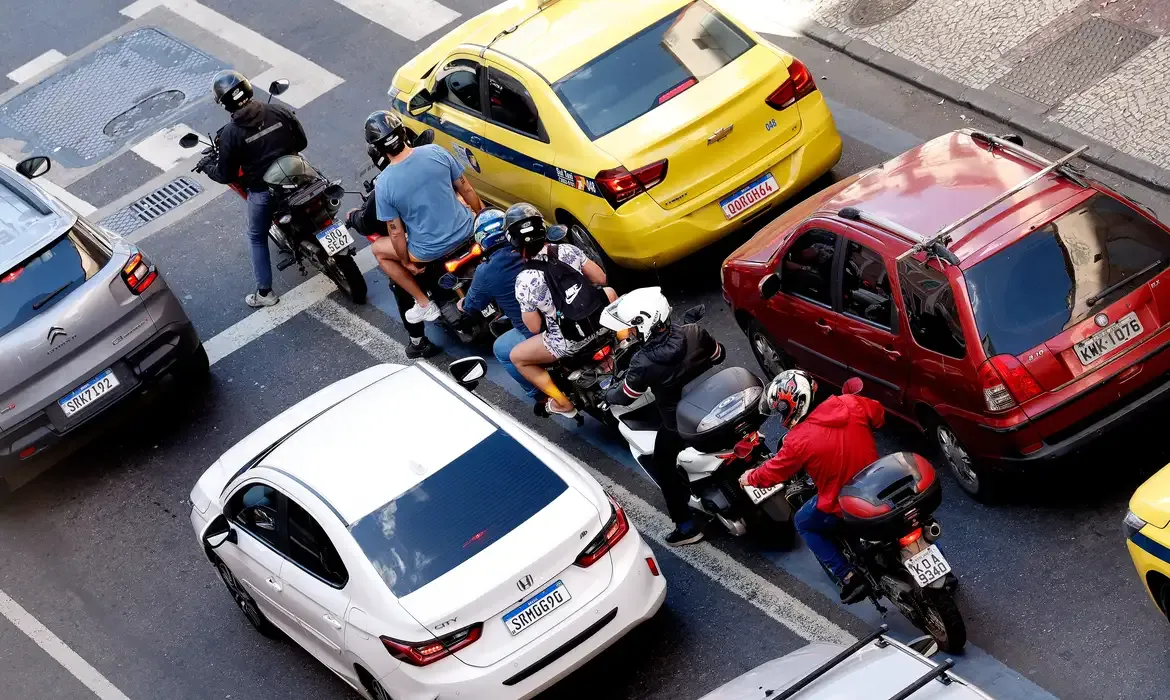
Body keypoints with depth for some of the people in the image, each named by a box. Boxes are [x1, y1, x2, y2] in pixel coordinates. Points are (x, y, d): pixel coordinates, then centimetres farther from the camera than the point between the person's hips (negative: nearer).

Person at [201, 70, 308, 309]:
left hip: (262, 191, -3)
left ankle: (265, 292, 23)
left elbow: (226, 176, -10)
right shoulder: (280, 111, -11)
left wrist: (207, 166, 11)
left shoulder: (230, 134, -19)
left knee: (257, 238, 19)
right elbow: (302, 142, 2)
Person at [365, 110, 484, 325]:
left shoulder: (383, 184, -20)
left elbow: (396, 232, -11)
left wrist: (406, 262, 6)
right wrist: (481, 215, 18)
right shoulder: (435, 152, -12)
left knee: (378, 249, 24)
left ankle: (424, 304, 23)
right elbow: (466, 189, 0)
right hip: (464, 230, 4)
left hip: (430, 250, -3)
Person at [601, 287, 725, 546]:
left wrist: (608, 394, 9)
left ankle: (687, 525, 20)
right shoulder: (694, 332, -22)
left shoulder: (644, 363, -32)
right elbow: (718, 355, -2)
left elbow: (625, 396, -14)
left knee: (662, 468, 17)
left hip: (678, 424, -4)